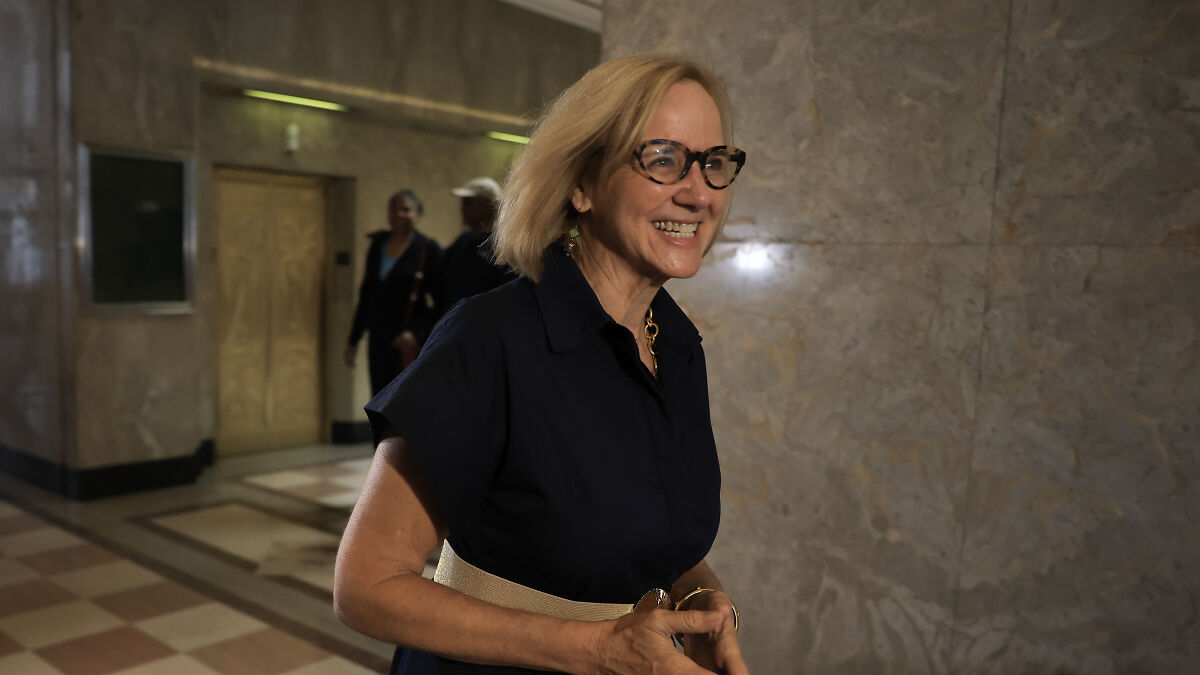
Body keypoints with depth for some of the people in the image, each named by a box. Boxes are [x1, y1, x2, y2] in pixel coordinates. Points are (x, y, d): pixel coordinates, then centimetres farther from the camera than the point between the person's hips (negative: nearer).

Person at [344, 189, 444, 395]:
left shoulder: (428, 249, -6)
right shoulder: (378, 244, 10)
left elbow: (440, 302, -8)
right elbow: (366, 293, 15)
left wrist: (417, 334, -18)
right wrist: (354, 339, 16)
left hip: (408, 343, -5)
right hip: (379, 341, 5)